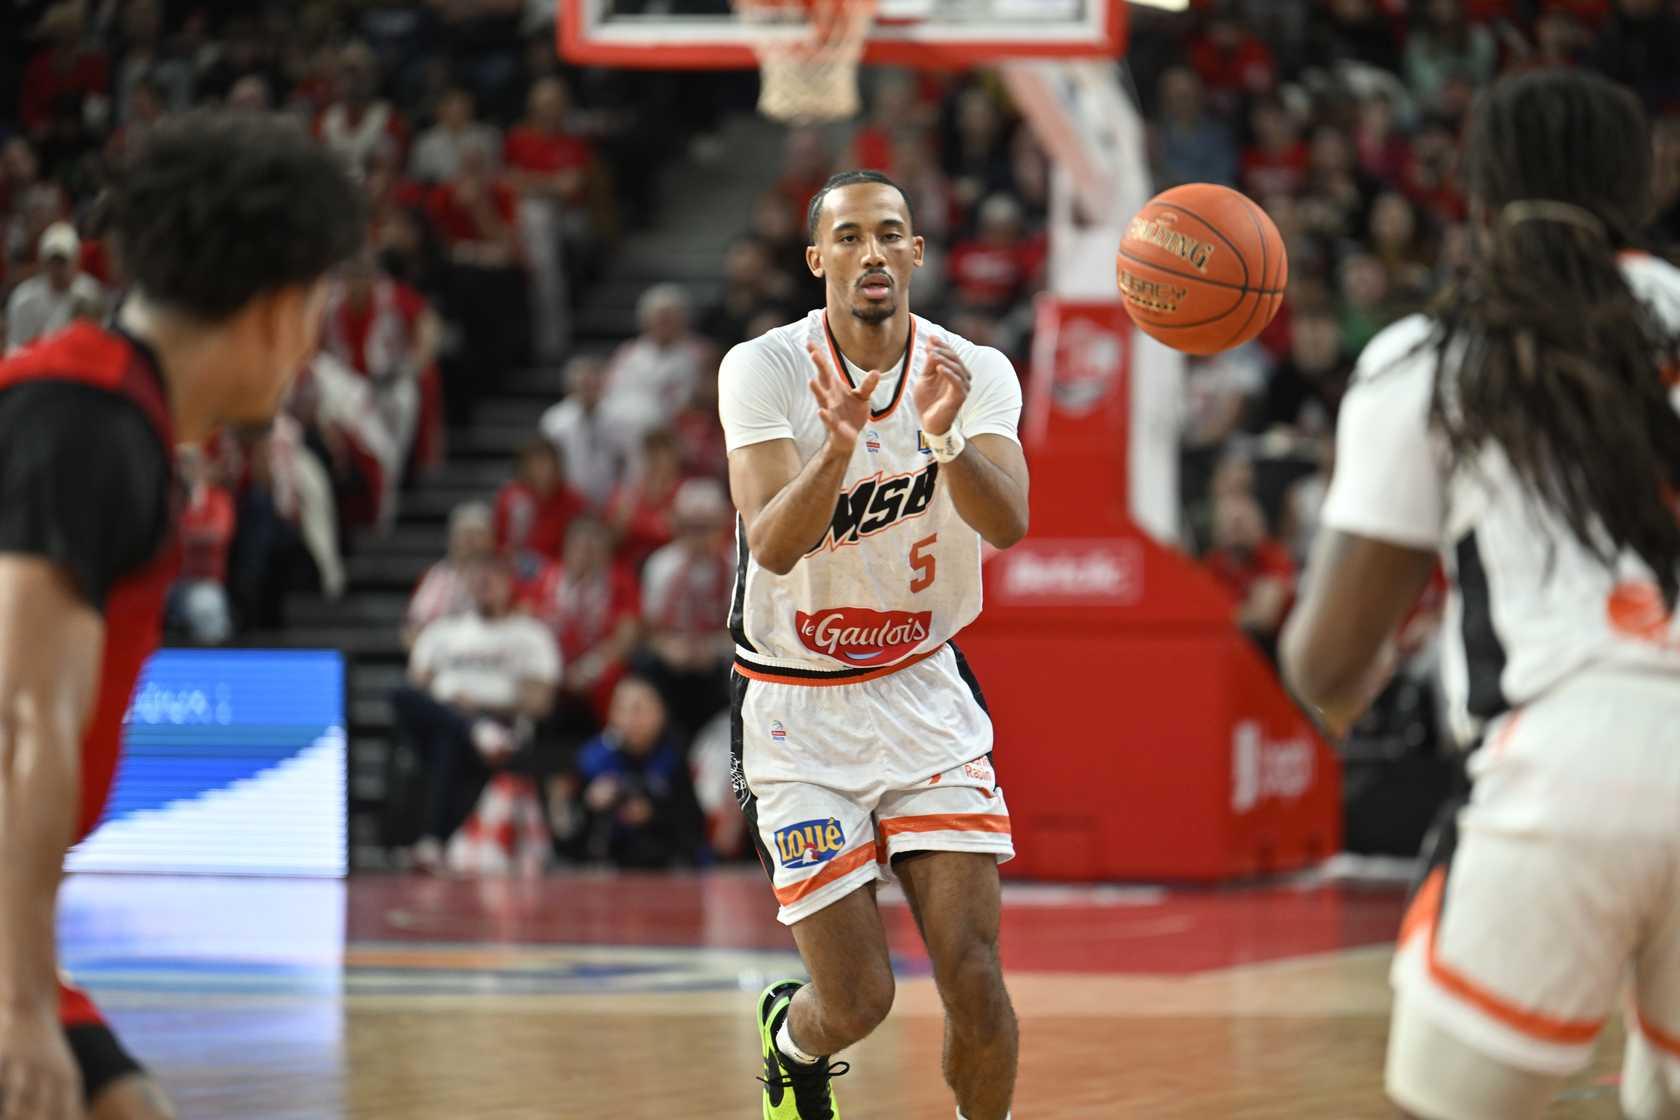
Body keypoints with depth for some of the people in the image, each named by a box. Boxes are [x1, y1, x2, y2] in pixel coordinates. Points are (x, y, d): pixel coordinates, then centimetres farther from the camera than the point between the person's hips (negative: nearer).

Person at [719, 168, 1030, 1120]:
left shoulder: (974, 373, -6)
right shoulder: (764, 370, -13)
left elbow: (1008, 524, -23)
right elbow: (774, 546, -25)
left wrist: (945, 438, -42)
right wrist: (840, 447, -44)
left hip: (924, 691, 2)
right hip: (799, 710, -2)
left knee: (975, 978, -9)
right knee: (859, 1001, -4)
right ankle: (790, 1040, 32)